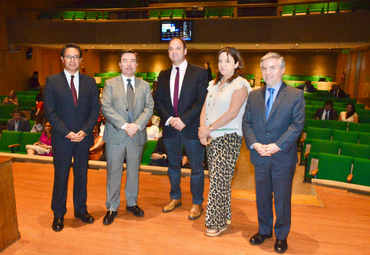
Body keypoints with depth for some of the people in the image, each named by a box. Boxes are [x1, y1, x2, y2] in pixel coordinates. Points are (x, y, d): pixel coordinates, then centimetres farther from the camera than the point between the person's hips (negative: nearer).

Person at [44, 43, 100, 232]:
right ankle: (58, 214, 25)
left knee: (81, 175, 12)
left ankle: (81, 209, 29)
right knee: (60, 177, 8)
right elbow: (50, 111, -5)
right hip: (61, 138, -2)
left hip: (84, 137, 2)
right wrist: (66, 133, -13)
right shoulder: (52, 81, 0)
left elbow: (95, 109, 3)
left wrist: (85, 131, -9)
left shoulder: (90, 82, 6)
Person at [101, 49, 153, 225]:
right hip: (115, 135, -2)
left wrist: (137, 125, -16)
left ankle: (132, 203, 30)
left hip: (137, 136, 2)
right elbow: (106, 108, -7)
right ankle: (112, 208, 20)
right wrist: (124, 125, -17)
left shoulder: (144, 86, 9)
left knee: (134, 171, 13)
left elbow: (149, 108, 0)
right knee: (113, 172, 5)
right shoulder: (110, 84, 3)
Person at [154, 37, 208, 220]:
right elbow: (158, 100, 6)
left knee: (196, 168, 6)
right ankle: (175, 198, 36)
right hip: (170, 128, 4)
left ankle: (197, 203, 23)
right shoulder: (163, 75, 11)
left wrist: (184, 120, -17)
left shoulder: (199, 73, -3)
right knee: (173, 165, 17)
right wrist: (168, 119, -10)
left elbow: (201, 100, -10)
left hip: (191, 128, -4)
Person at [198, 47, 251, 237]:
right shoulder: (215, 84, 16)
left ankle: (218, 222, 11)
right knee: (217, 179, 12)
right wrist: (203, 129, -7)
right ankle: (223, 214, 28)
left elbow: (232, 113, -16)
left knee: (219, 180, -4)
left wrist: (209, 128, -15)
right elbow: (205, 108, 10)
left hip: (229, 138, -7)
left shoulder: (240, 85, -6)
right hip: (212, 138, 7)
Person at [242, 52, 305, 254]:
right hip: (260, 156, 3)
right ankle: (264, 230, 36)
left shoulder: (295, 95, -3)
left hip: (283, 157, -3)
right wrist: (254, 144, -12)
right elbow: (246, 122, 3)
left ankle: (281, 236, 31)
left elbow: (297, 125, -10)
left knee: (282, 199, 10)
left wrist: (278, 146, -19)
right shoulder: (254, 95, 7)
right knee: (262, 197, 16)